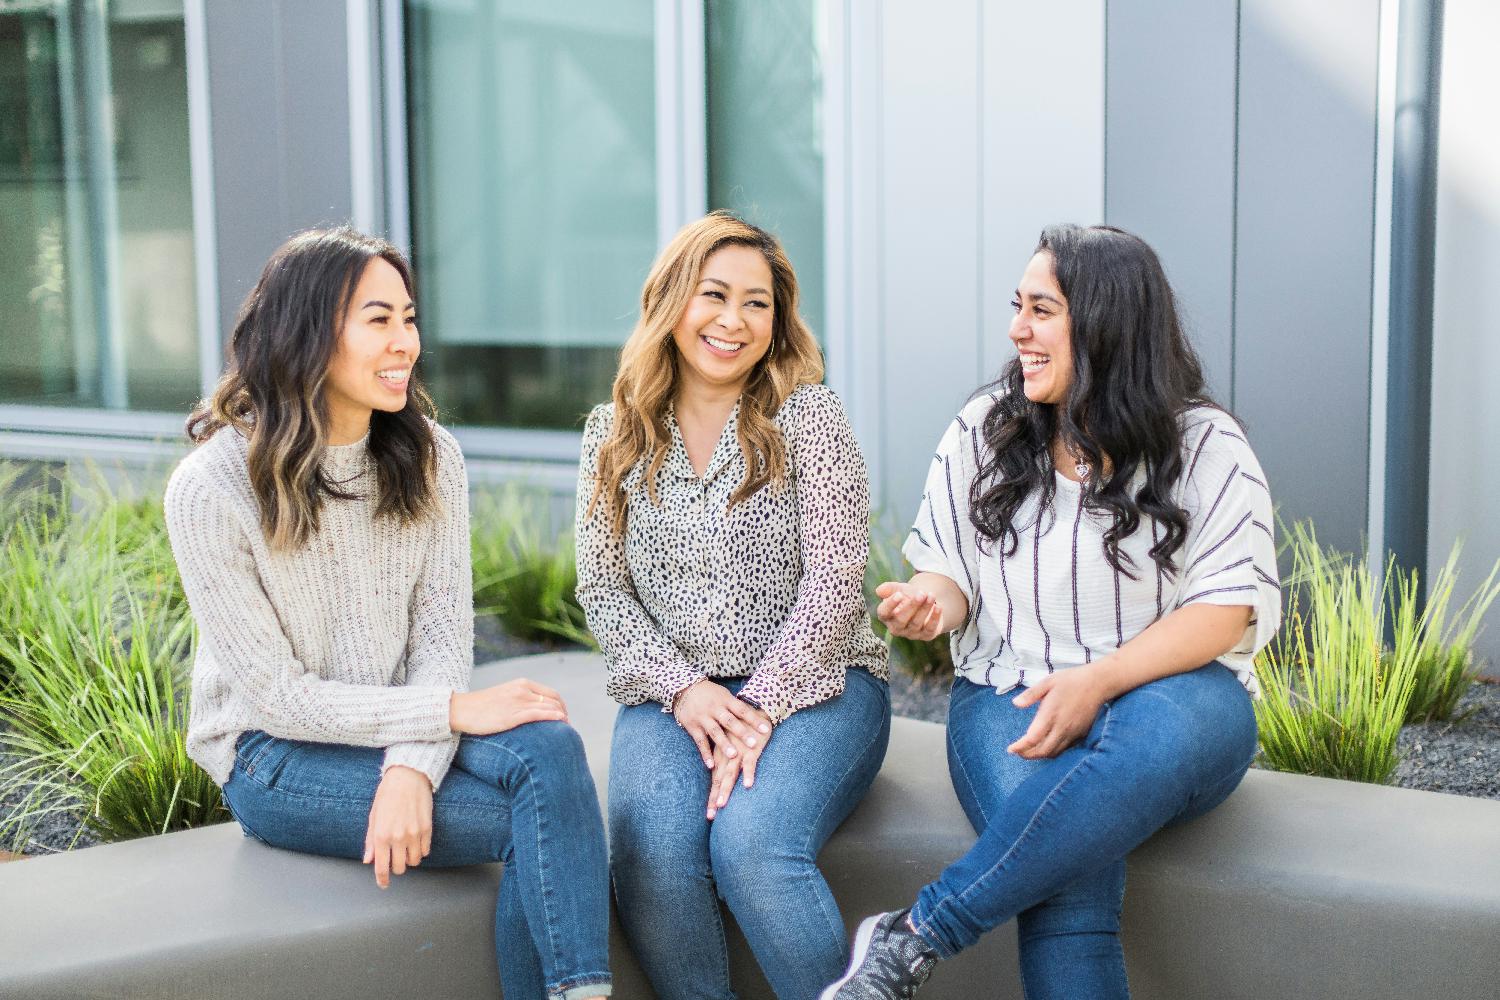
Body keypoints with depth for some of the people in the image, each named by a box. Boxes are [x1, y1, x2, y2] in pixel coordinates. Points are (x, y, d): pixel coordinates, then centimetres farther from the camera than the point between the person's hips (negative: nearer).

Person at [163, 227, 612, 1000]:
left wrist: (412, 766, -24)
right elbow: (272, 691, -15)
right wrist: (451, 711, -22)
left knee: (548, 749, -29)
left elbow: (443, 630, -5)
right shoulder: (210, 488, -15)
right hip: (275, 756, -4)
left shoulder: (429, 457, -1)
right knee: (545, 821, -25)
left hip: (403, 729, 5)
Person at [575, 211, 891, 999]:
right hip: (674, 693, 3)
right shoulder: (613, 435, 9)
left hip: (810, 684, -2)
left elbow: (833, 582, -7)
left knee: (751, 842, -31)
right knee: (650, 853, -27)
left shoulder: (806, 415, 0)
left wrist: (761, 708, -16)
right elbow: (603, 589, 6)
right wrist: (680, 689, -9)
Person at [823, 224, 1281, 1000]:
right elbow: (951, 573, 15)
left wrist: (1098, 681, -21)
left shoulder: (1207, 445, 2)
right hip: (1012, 694, 1)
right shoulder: (982, 433, 11)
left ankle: (918, 936, -35)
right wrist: (933, 604, -11)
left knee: (1170, 730, -41)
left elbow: (1226, 606, -6)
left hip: (1166, 688, -1)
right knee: (1068, 878, -34)